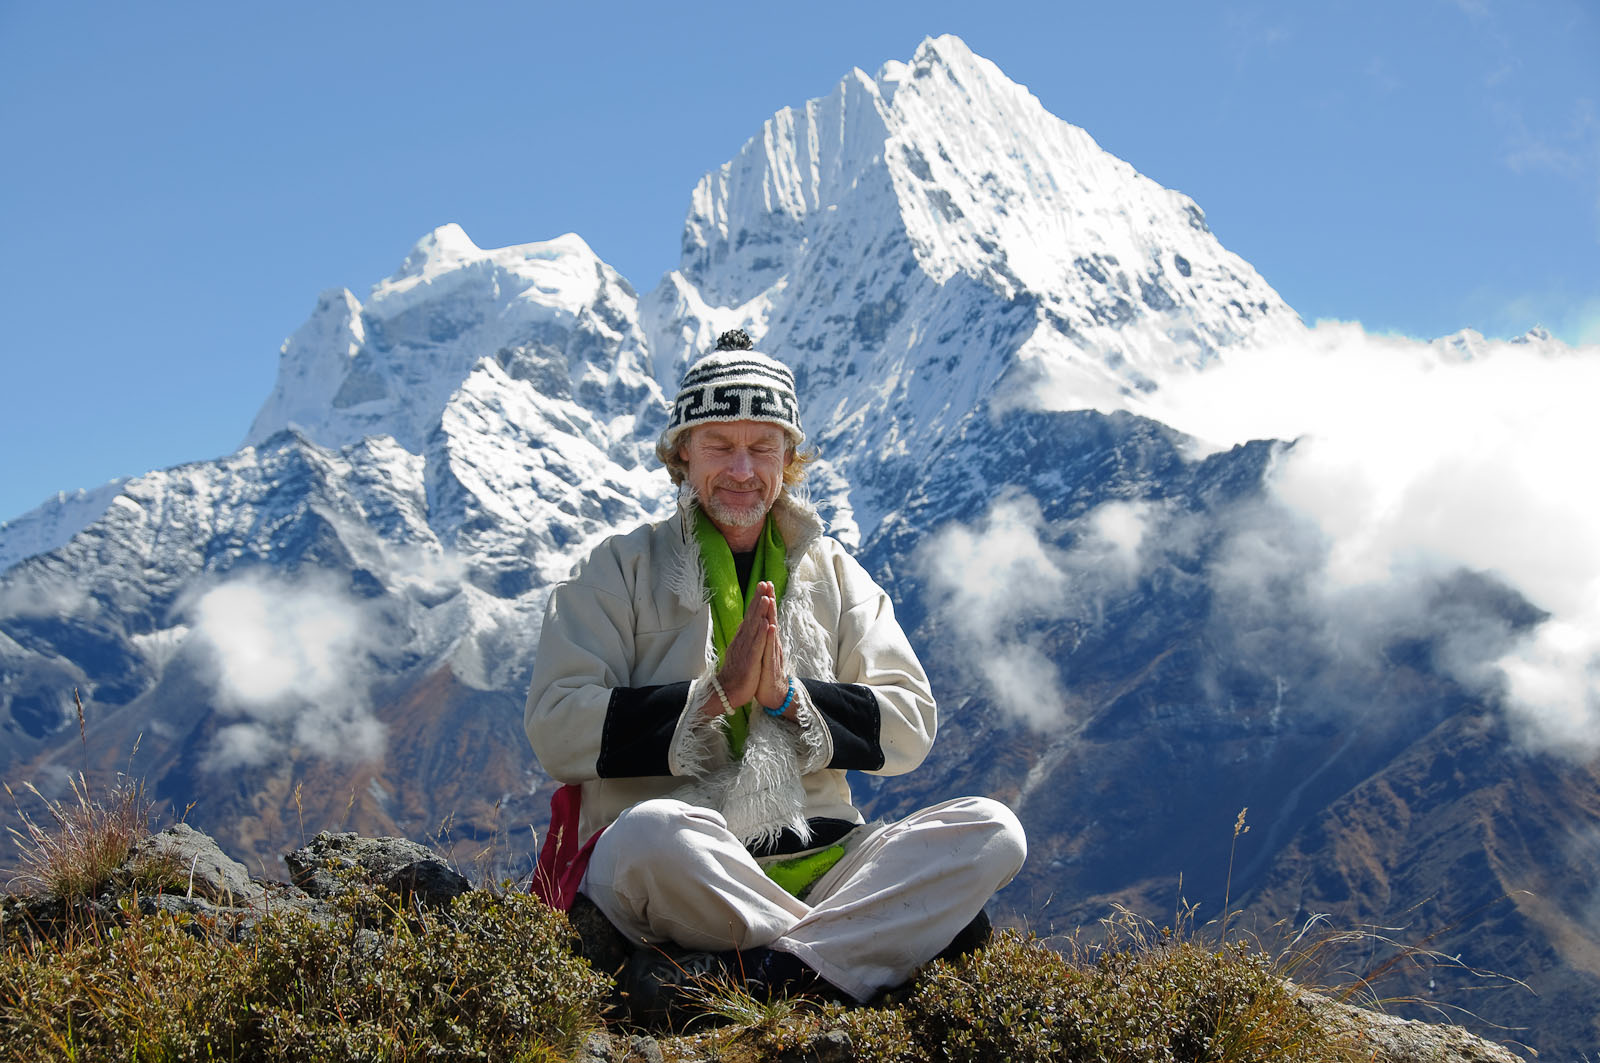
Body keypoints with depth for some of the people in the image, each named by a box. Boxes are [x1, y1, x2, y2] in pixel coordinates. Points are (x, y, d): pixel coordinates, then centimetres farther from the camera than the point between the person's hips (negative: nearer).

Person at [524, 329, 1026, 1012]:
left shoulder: (834, 573, 19)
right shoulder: (621, 570, 9)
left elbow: (910, 728, 10)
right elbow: (556, 731, -3)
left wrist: (788, 696, -7)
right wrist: (715, 693, -12)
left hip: (814, 861, 4)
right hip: (672, 877, -4)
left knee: (992, 830, -21)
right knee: (655, 830, -39)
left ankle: (766, 972, -36)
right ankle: (855, 954, -26)